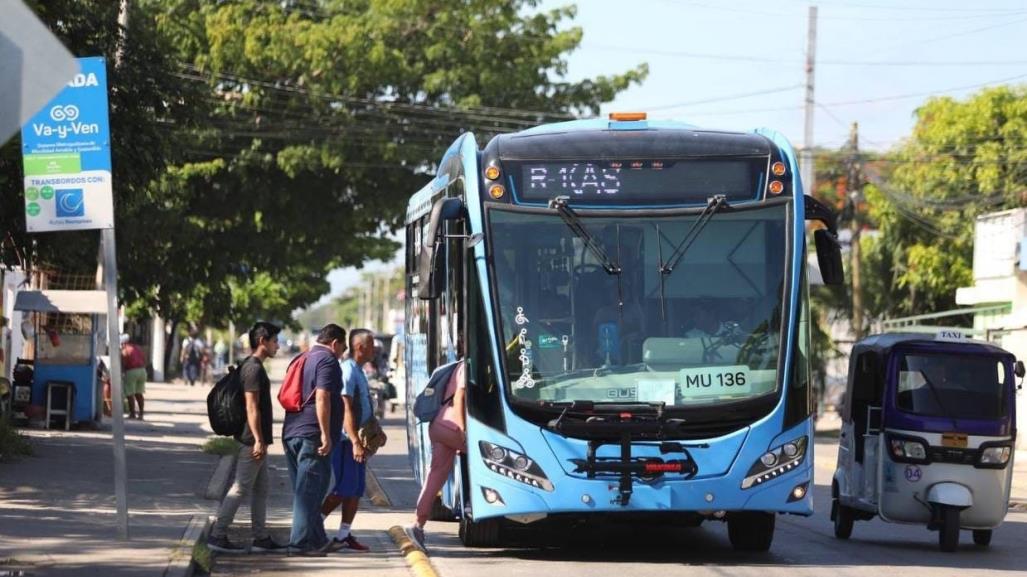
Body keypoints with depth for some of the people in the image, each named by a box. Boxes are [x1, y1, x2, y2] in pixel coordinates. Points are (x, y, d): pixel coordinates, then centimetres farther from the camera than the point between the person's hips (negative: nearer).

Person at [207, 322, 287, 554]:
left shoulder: (253, 367, 16)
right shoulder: (254, 369, -16)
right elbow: (251, 407, -21)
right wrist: (258, 440, -22)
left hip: (255, 440, 10)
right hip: (252, 440, -10)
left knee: (261, 488, 12)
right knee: (241, 489, -7)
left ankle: (261, 538, 15)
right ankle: (218, 536, -4)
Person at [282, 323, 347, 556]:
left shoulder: (303, 360, 21)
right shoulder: (327, 361, -8)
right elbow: (322, 398, -19)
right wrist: (326, 434, -20)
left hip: (292, 433, 9)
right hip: (312, 435, -9)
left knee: (304, 491, 13)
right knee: (310, 491, -6)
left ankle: (317, 540, 20)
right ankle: (301, 542, -7)